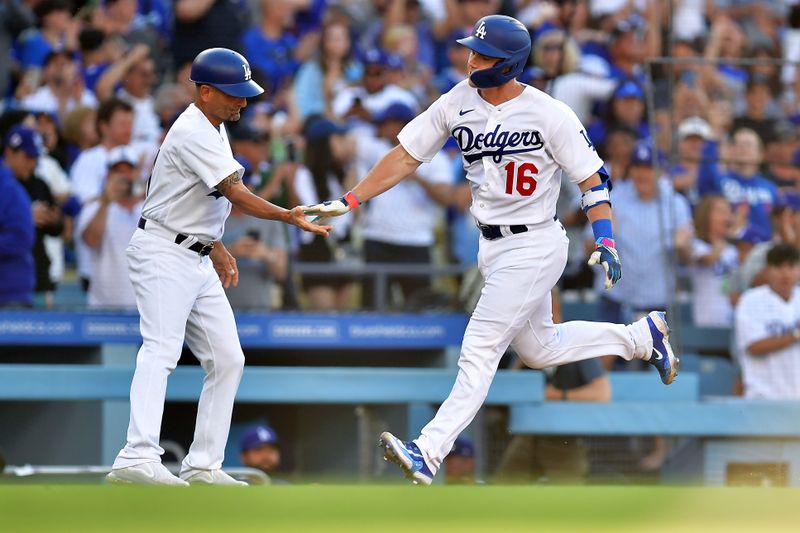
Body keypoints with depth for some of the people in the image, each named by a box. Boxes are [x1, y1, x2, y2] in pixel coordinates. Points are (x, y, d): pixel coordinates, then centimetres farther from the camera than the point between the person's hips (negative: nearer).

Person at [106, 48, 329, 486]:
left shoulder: (214, 129, 13)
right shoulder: (192, 133, -19)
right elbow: (237, 195, -26)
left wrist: (216, 247, 25)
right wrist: (288, 217, -33)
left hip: (198, 261, 10)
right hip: (163, 253, -10)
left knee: (227, 359, 6)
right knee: (161, 351, -22)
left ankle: (203, 465, 7)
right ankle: (138, 458, -34)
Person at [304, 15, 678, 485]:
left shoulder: (549, 114, -17)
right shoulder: (458, 103, -2)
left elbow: (592, 177, -12)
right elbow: (406, 158, 2)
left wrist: (605, 241, -23)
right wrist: (350, 201, -6)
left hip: (535, 247, -7)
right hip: (492, 247, 7)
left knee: (480, 349, -13)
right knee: (540, 349, 20)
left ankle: (430, 452, -16)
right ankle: (641, 336, 39)